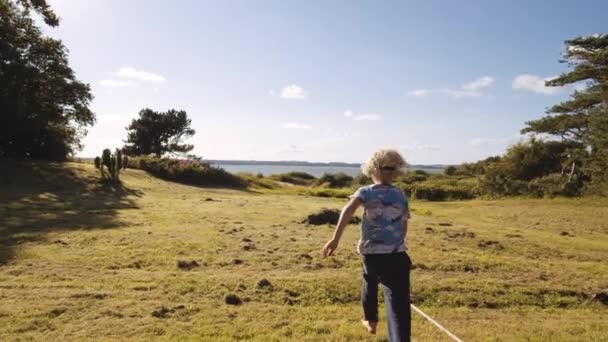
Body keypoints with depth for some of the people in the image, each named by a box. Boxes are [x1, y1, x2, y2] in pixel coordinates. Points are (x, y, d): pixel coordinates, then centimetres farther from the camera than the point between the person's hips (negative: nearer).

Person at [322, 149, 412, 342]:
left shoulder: (366, 192, 0)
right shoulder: (401, 196, 7)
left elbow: (349, 210, -20)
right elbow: (404, 228, 13)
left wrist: (335, 239, -26)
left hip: (370, 253, 1)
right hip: (395, 255, -1)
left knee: (370, 284, 31)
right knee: (398, 302, -5)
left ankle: (370, 321, 50)